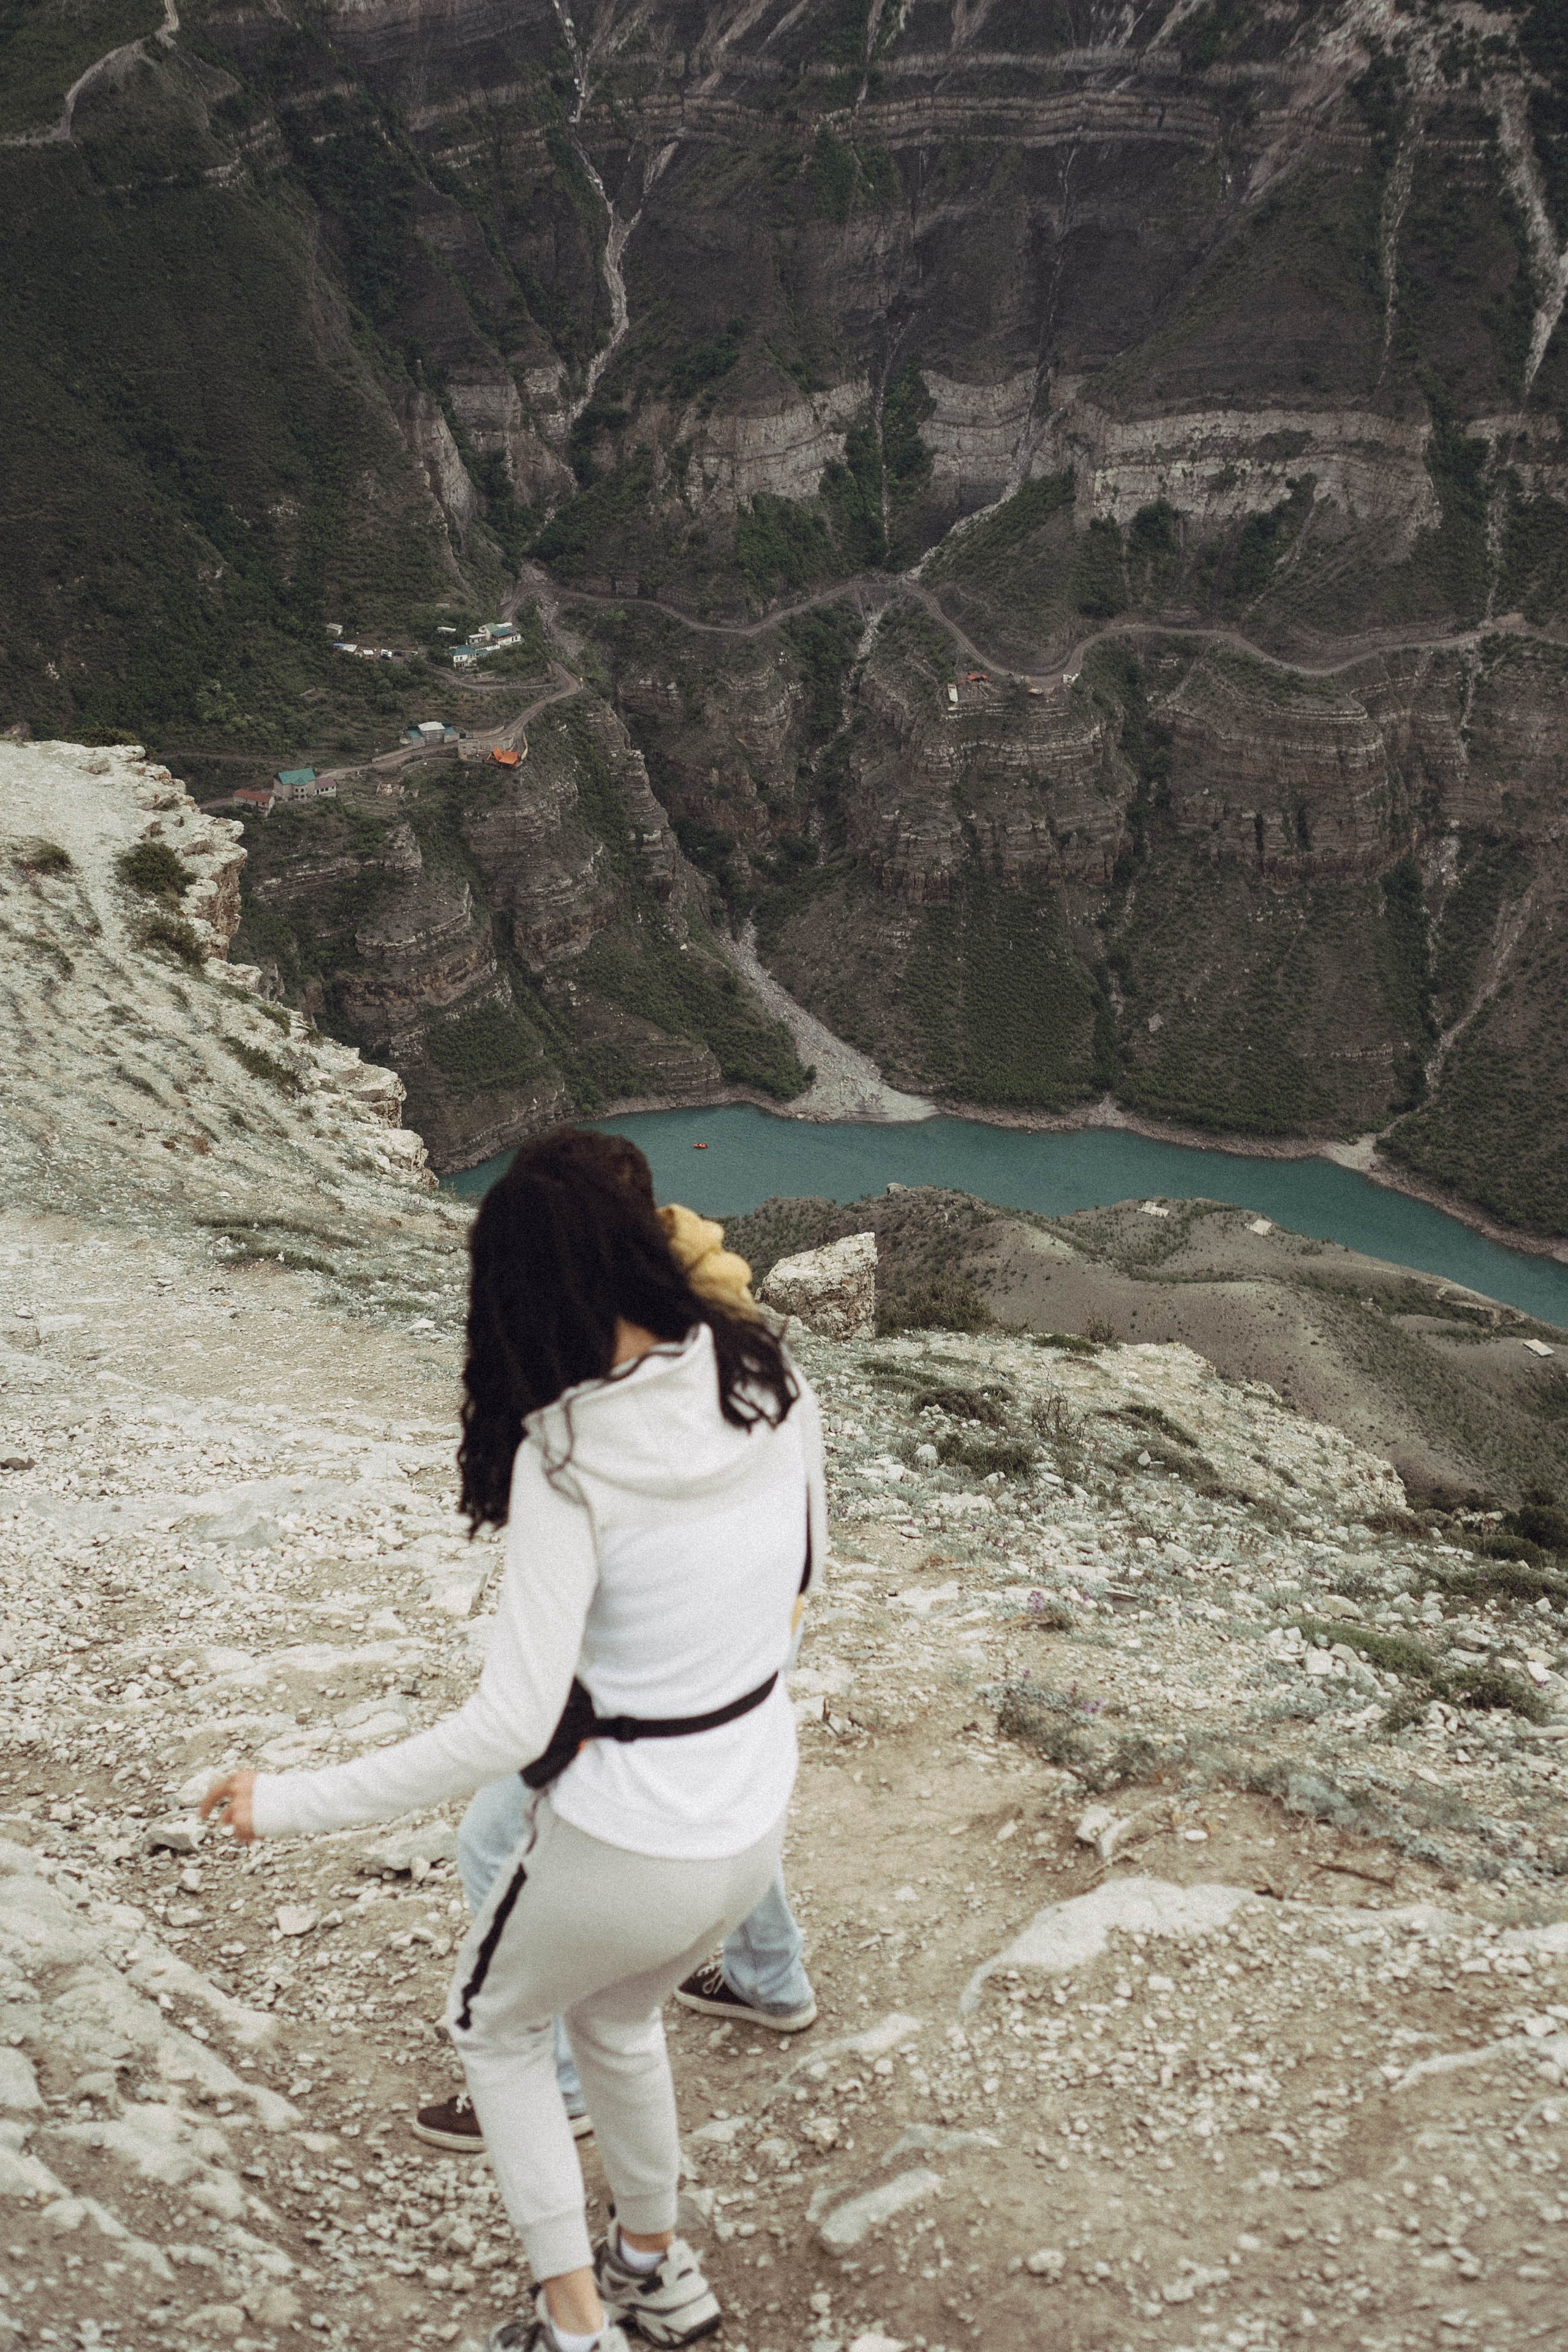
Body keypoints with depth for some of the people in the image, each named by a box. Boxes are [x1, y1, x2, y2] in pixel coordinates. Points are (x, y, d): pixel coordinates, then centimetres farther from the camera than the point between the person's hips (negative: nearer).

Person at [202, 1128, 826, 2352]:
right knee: (618, 2020, 35)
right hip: (754, 1828, 6)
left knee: (496, 2023, 27)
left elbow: (511, 1725, -28)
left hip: (620, 1845, -5)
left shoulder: (567, 1457, -26)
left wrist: (295, 1805, -20)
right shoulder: (774, 1379, -11)